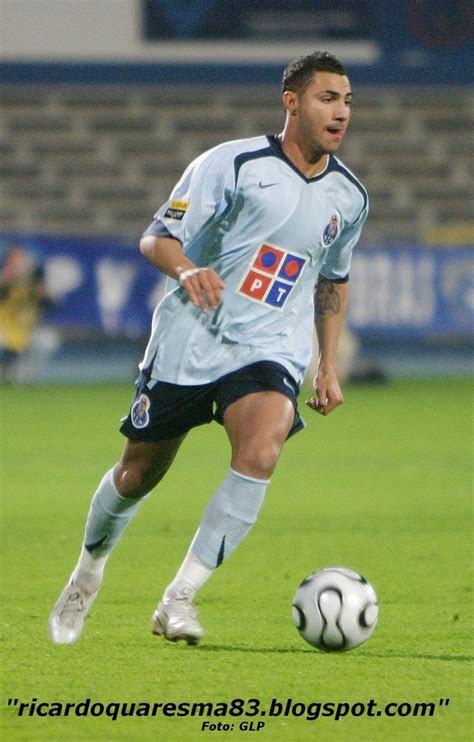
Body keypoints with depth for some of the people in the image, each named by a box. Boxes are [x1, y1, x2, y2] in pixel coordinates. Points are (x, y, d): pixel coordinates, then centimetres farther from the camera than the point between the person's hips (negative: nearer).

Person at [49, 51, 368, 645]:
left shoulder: (348, 197, 8)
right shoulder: (231, 163, -7)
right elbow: (157, 238, -6)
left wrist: (329, 364, 20)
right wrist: (186, 268, -28)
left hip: (271, 351, 2)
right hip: (189, 343, -2)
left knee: (260, 452, -27)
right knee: (138, 475, 8)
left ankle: (178, 600, -22)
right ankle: (85, 579, 39)